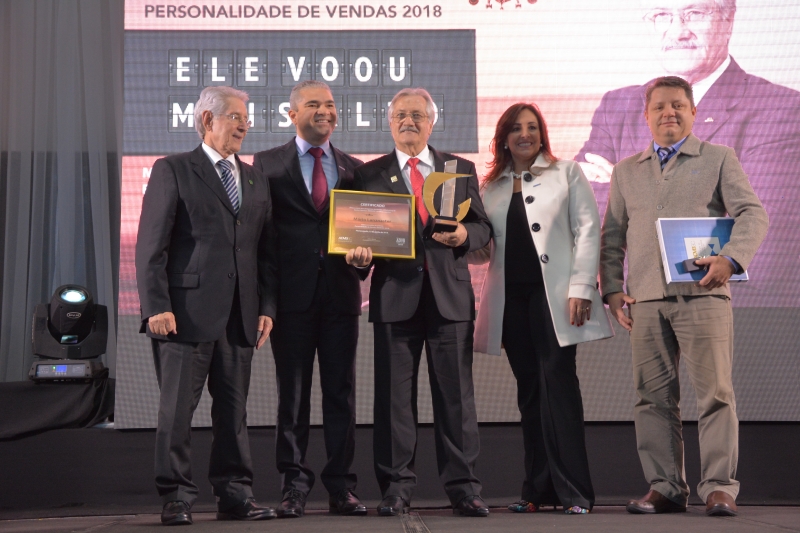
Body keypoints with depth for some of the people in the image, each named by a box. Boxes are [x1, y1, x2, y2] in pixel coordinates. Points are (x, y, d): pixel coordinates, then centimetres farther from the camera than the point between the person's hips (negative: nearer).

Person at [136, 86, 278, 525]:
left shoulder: (256, 180, 19)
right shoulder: (173, 171, 2)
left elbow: (265, 251, 17)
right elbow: (151, 245, -4)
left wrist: (266, 307, 7)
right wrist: (156, 306, -13)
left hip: (240, 315, 5)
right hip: (186, 310, -5)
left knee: (234, 408, 7)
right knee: (177, 407, -3)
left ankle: (234, 495, 12)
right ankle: (176, 498, 4)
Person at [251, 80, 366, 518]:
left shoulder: (353, 168, 14)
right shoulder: (268, 164, 6)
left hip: (340, 290, 2)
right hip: (292, 293, -2)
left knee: (341, 391, 4)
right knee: (292, 394, 2)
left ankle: (341, 487, 10)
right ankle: (294, 485, 9)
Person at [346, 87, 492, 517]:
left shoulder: (461, 170, 14)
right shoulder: (370, 174, 12)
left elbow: (483, 226, 12)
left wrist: (465, 235, -10)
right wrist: (358, 252, -13)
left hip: (450, 294, 1)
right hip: (395, 295, 0)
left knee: (456, 393, 0)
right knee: (394, 395, 0)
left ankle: (462, 487, 6)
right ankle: (396, 486, 7)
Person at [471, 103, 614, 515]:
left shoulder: (567, 173, 7)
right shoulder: (491, 187, 16)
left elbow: (588, 229, -1)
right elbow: (483, 249, 15)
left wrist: (581, 288, -11)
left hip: (553, 294, -4)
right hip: (512, 298, 4)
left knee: (558, 385, -10)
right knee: (529, 392, 6)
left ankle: (574, 491, -8)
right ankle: (538, 489, 10)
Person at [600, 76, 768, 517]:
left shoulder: (719, 159, 10)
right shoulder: (626, 171, 19)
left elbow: (752, 214, 0)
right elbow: (612, 235, 19)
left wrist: (731, 258, -17)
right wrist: (612, 288, 6)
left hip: (702, 294, -3)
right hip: (646, 299, 3)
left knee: (715, 392, -6)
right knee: (653, 396, 2)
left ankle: (718, 486, -2)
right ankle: (665, 488, 8)